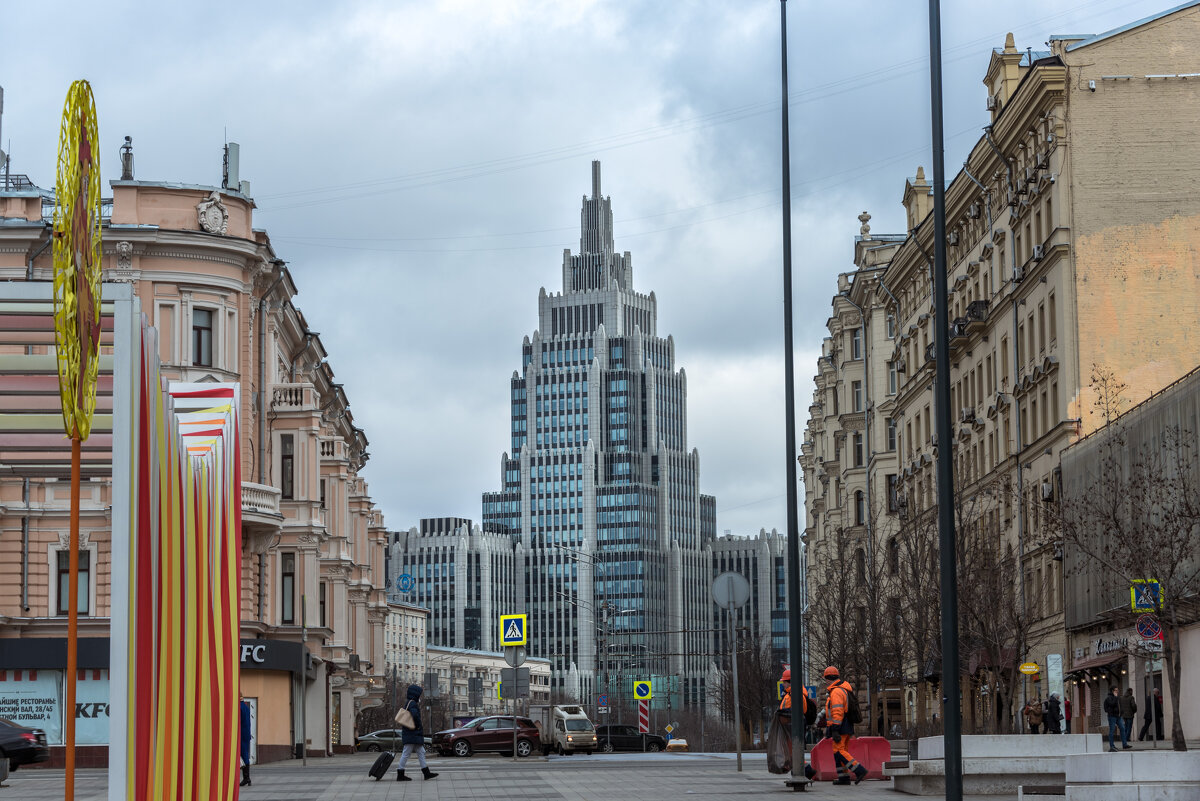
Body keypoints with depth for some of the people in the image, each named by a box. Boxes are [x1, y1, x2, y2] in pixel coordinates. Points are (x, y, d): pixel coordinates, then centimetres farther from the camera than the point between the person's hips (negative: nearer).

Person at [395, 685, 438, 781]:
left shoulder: (409, 703, 17)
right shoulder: (412, 703, -16)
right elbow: (415, 715, -31)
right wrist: (418, 726, -17)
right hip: (412, 734, -11)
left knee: (421, 752, 12)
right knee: (406, 753, -5)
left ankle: (426, 773, 14)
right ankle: (400, 775, -1)